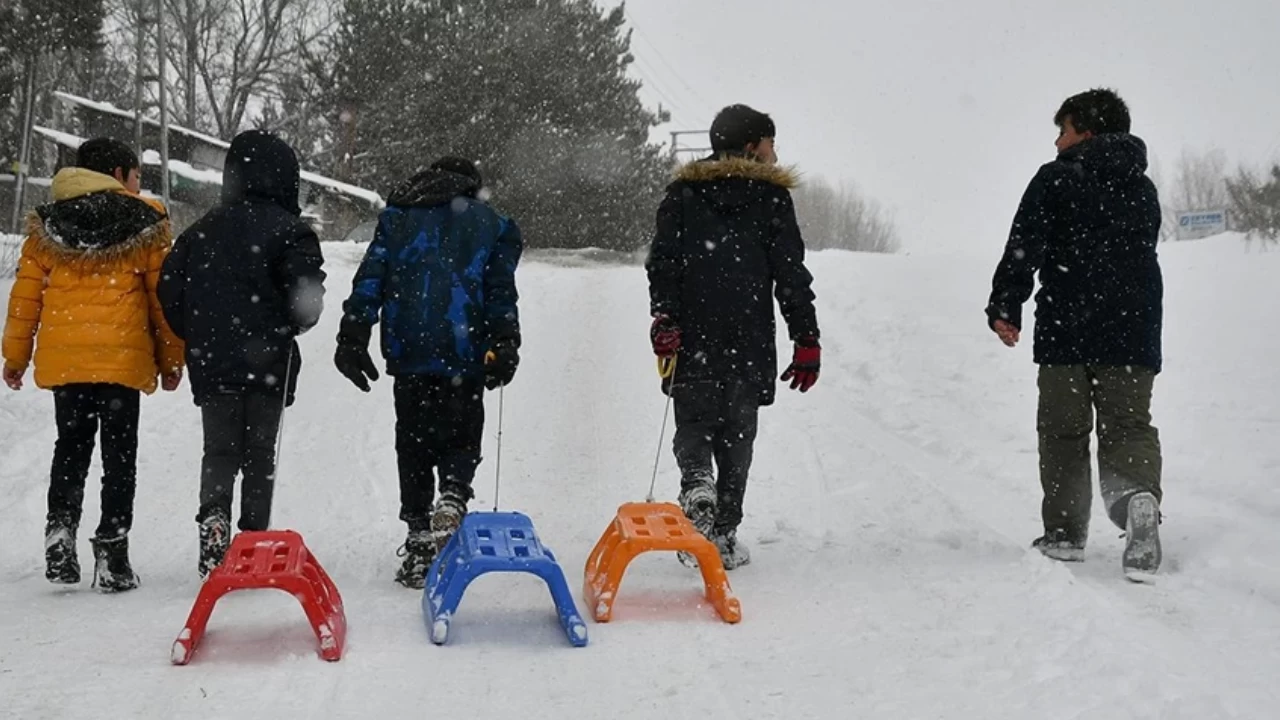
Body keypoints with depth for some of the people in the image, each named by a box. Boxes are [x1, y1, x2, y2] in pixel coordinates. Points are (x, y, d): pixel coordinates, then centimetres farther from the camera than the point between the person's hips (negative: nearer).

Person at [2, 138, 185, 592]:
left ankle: (61, 528, 0)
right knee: (119, 452, 4)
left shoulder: (46, 224, 9)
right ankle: (111, 553, 0)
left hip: (62, 360, 3)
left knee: (70, 446, 17)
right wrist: (171, 359, 9)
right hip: (122, 358, -3)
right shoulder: (145, 223, 0)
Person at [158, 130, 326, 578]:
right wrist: (294, 325, 6)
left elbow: (170, 290, 9)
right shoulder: (289, 230, -5)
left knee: (219, 450, 8)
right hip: (268, 362, -3)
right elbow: (306, 292, -15)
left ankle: (213, 515, -17)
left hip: (211, 361, 3)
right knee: (260, 452, 7)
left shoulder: (202, 230, 10)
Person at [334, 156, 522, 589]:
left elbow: (370, 280, 6)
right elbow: (501, 293, 3)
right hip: (464, 354, -1)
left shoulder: (397, 217, 16)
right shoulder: (491, 224, 13)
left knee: (413, 442, 9)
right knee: (462, 437, 10)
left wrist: (353, 337, 4)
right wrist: (504, 346, 0)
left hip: (409, 352, 1)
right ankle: (453, 497, -20)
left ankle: (419, 541, 6)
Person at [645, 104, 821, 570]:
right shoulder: (770, 197, 3)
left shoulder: (682, 193, 9)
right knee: (736, 436, 8)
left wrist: (664, 322, -2)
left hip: (693, 342, 1)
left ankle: (696, 483, -18)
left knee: (693, 425, 13)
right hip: (750, 346, -1)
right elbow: (792, 276, 0)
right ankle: (724, 535, 5)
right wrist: (806, 340, 2)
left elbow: (662, 263, 0)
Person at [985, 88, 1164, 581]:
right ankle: (1139, 495, -27)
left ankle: (1065, 533, 8)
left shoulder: (1056, 179, -1)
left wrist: (1004, 307, -4)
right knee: (1128, 426, 3)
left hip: (1067, 328, -3)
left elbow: (1023, 248, -8)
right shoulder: (1144, 189, 15)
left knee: (1063, 430, 7)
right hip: (1133, 332, 4)